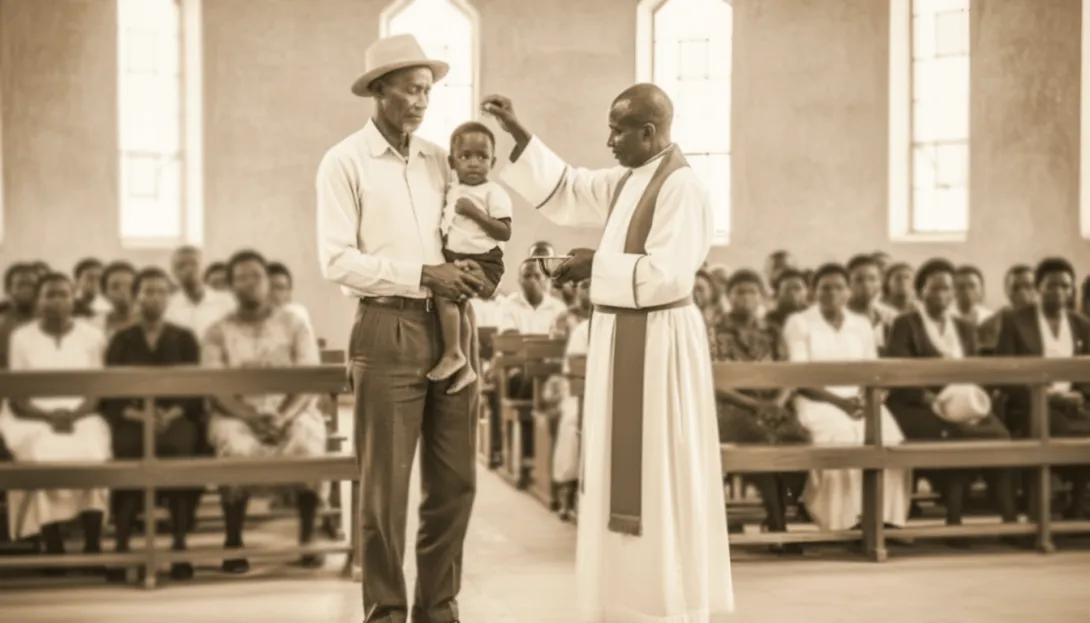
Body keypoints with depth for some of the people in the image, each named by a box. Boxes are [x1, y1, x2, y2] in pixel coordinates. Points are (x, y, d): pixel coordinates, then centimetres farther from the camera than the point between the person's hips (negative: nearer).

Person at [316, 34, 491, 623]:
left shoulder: (438, 159, 12)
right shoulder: (344, 163, -3)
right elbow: (336, 260, -11)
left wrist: (475, 275, -4)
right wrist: (421, 275, -16)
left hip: (451, 328, 5)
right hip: (389, 331, -5)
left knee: (455, 481, 8)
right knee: (385, 485, 1)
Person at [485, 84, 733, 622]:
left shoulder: (680, 186, -16)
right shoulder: (628, 180, 11)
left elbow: (667, 275, -24)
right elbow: (566, 192, 18)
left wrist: (596, 265, -14)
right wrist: (518, 134, 11)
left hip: (657, 344, -9)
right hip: (624, 341, 9)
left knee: (659, 478, -2)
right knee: (628, 476, 13)